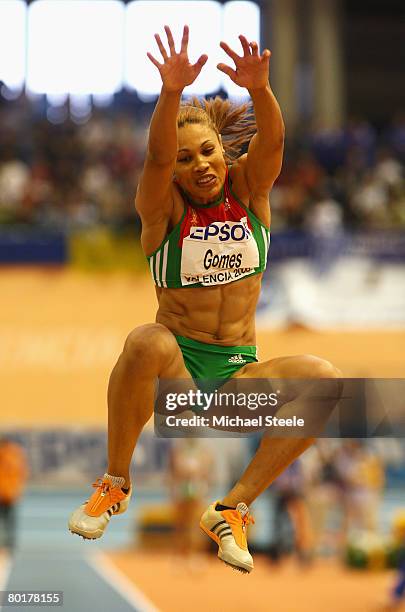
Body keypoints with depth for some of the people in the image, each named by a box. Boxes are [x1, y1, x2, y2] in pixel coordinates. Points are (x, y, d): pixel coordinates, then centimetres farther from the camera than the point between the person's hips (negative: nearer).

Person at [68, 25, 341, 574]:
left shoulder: (248, 189, 2)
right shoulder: (163, 207, -4)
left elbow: (272, 141, -19)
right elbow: (158, 156, -26)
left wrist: (259, 88, -42)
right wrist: (172, 92, -47)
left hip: (240, 370, 2)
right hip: (177, 369, -2)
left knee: (324, 379, -27)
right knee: (146, 342, -37)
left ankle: (233, 508, -16)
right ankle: (116, 483, -16)